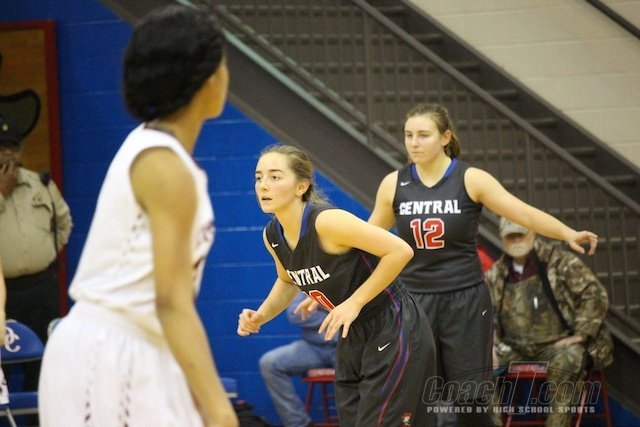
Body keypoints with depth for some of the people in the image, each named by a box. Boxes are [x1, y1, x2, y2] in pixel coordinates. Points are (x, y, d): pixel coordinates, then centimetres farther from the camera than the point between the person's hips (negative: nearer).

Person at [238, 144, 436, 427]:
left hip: (393, 334, -8)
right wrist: (261, 316, 1)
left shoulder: (327, 221, -25)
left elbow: (400, 250, -25)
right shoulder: (272, 236, -2)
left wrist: (355, 302, -23)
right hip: (352, 338, 8)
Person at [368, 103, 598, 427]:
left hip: (465, 302, -2)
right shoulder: (393, 184, 1)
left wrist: (568, 234, -31)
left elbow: (523, 212, -15)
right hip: (414, 302, 2)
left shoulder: (470, 180, -7)